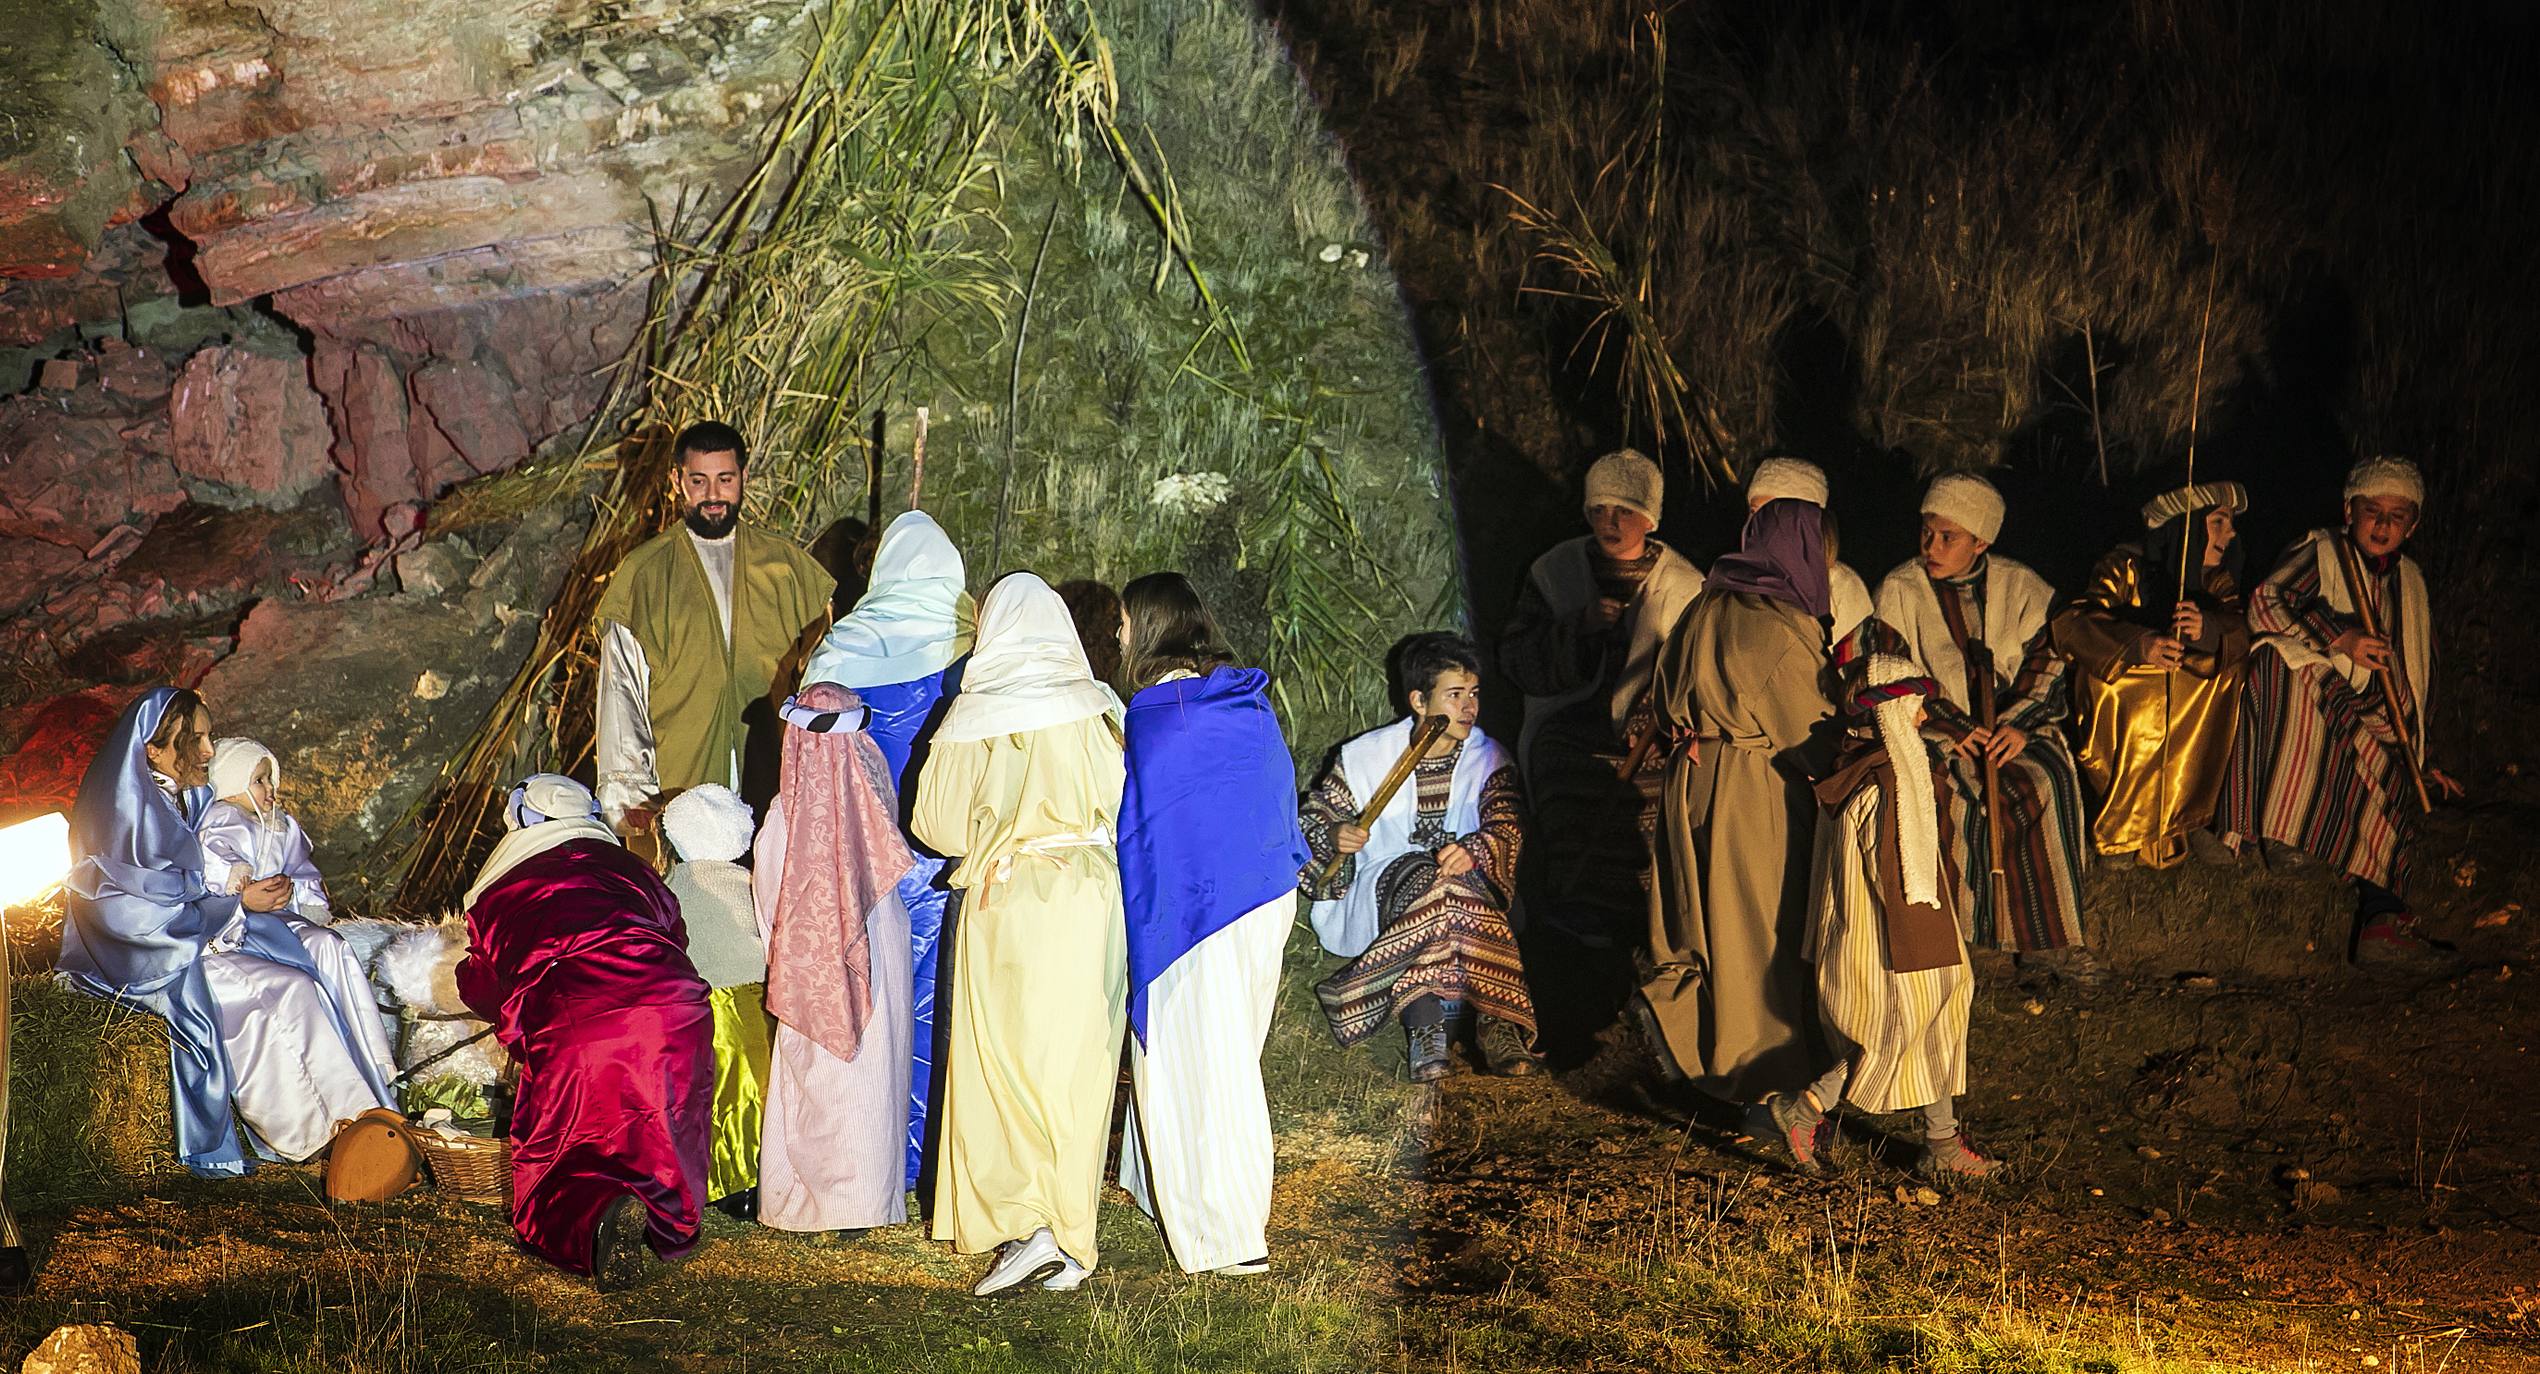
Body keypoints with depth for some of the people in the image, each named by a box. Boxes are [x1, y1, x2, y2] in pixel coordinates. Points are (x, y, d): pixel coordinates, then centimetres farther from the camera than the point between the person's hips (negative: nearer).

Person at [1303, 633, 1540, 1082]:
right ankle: (1493, 1025, -49)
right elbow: (1310, 821, 8)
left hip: (1467, 888, 1)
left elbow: (1507, 826, -8)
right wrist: (1334, 835, -16)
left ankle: (1427, 1031, -48)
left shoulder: (1488, 758, 6)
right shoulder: (1364, 756, 3)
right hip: (1373, 898, -1)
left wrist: (1473, 851, -30)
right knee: (1419, 879, -36)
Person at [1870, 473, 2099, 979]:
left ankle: (2048, 936, -20)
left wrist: (2018, 724, -15)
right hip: (1935, 729, -2)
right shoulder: (1900, 591, 1)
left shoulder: (2019, 586, 7)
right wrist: (1954, 728, -16)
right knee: (2023, 791, -30)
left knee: (2056, 778, -28)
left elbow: (2046, 662, 3)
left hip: (2012, 725, 2)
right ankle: (2045, 937, -19)